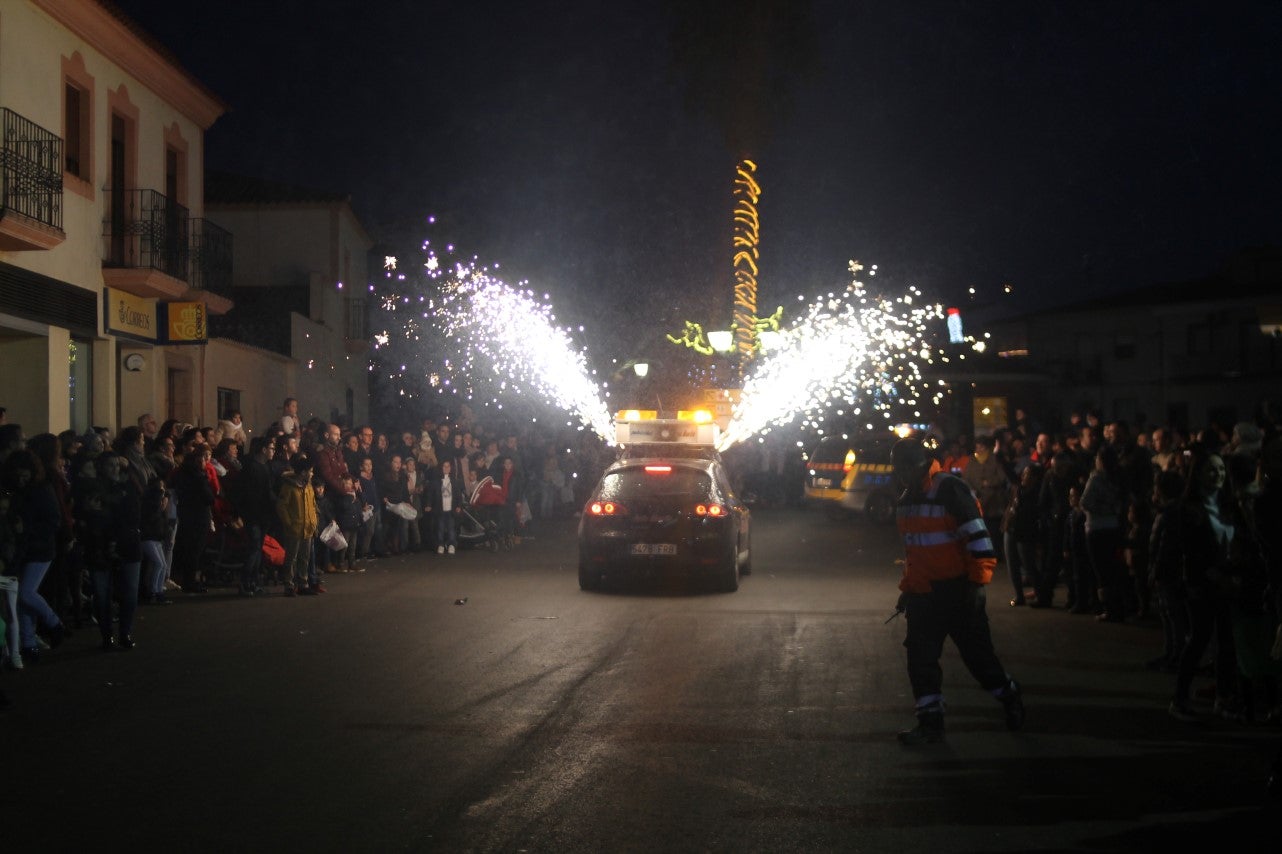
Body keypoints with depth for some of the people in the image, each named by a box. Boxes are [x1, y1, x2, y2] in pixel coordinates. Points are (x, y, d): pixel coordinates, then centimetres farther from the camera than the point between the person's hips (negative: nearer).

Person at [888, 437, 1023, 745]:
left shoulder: (951, 490, -17)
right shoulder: (908, 498, 11)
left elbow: (978, 537, -18)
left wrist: (976, 582, -18)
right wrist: (907, 588, 20)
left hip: (957, 590, -7)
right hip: (923, 592, 7)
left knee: (977, 652, 4)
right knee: (920, 656, 0)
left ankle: (1010, 697, 29)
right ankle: (930, 722, 7)